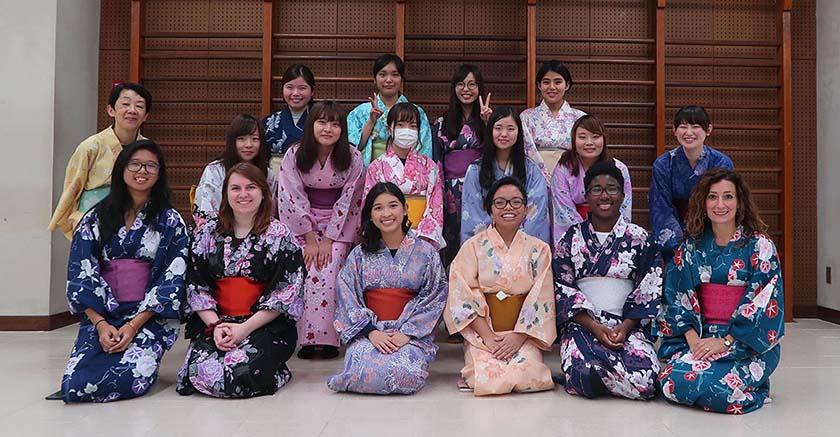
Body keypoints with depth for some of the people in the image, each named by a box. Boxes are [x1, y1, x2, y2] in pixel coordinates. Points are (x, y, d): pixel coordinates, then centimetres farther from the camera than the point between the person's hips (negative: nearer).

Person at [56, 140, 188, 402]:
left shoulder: (170, 222, 4)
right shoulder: (95, 219, 9)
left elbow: (172, 280, -4)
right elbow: (80, 275, 3)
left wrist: (133, 325, -14)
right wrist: (101, 324, -11)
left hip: (149, 316, -2)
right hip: (100, 315, 2)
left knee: (132, 380, -27)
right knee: (75, 384, -21)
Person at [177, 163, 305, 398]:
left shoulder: (279, 235, 0)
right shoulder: (208, 232, 10)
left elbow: (287, 292, -6)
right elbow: (195, 285, 6)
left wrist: (245, 328, -13)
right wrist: (215, 325, -10)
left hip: (266, 326, -3)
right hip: (214, 323, 3)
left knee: (240, 372, -27)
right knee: (201, 372, -23)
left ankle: (276, 373, 5)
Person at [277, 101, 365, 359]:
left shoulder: (352, 158, -8)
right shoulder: (294, 155, -6)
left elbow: (347, 201, -7)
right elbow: (293, 199, -7)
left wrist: (328, 240, -11)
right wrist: (310, 240, -11)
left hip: (339, 226, -1)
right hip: (302, 226, 1)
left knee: (327, 273, -22)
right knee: (307, 274, -19)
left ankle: (325, 338, -16)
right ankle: (307, 338, -13)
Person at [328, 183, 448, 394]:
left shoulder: (426, 253, 5)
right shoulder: (359, 255, 8)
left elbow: (435, 299, 1)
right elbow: (347, 297, 2)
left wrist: (407, 332, -10)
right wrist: (371, 331, -12)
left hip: (412, 333, 0)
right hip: (368, 332, 0)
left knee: (406, 373, -30)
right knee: (365, 372, -30)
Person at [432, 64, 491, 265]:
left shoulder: (489, 118, 6)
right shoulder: (442, 123, 11)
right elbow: (436, 162, 11)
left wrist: (487, 122, -16)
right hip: (452, 193, 2)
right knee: (452, 245, 3)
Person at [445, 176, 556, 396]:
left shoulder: (539, 249, 6)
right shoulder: (473, 246, 3)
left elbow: (541, 300, 0)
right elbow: (464, 296, -4)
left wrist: (519, 336, -12)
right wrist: (487, 336, -14)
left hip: (523, 334, 1)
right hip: (482, 333, -1)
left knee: (526, 375, -24)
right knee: (487, 377, -24)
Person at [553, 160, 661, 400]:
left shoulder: (640, 238, 9)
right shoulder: (570, 238, 8)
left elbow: (649, 290, 4)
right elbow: (563, 289, 1)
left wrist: (625, 326, -11)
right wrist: (595, 327, -12)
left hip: (629, 325, 2)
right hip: (582, 324, -1)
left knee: (645, 378, -26)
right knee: (583, 374, -32)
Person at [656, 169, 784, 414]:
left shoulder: (760, 246, -2)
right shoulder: (691, 247, 7)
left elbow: (765, 302, -9)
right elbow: (677, 298, 4)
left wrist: (726, 341, -15)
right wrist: (693, 338, -11)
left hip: (749, 342, -3)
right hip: (701, 337, 3)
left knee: (698, 382, -28)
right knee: (670, 380, -24)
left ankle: (753, 384, 3)